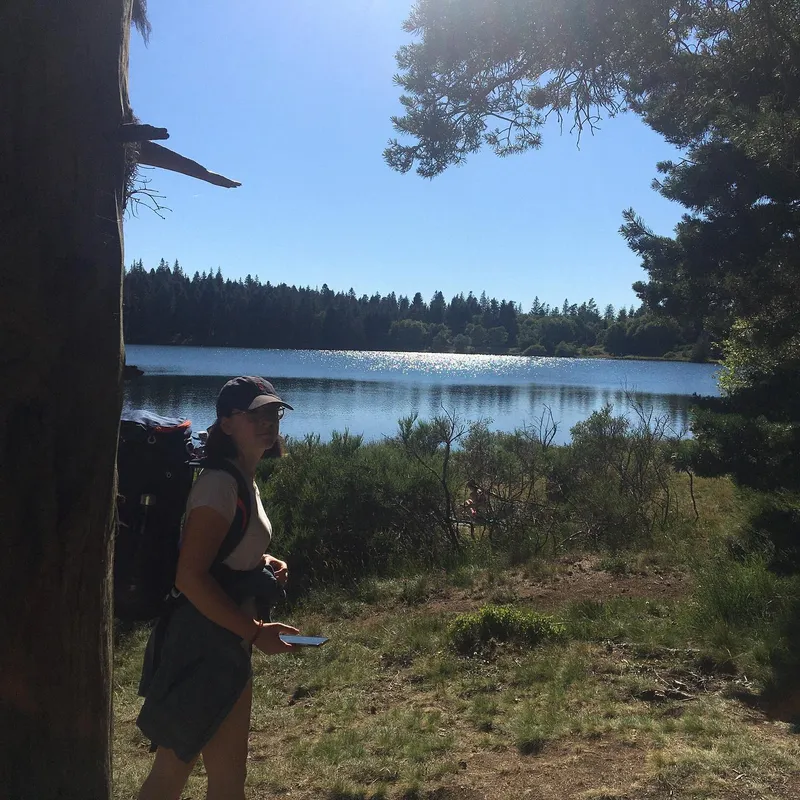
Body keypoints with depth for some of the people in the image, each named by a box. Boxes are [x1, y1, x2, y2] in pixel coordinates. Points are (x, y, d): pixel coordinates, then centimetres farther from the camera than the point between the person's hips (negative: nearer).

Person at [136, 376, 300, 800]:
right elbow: (191, 577, -25)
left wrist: (262, 562, 4)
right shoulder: (220, 483, -20)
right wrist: (255, 632, -22)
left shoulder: (244, 481, 11)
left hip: (225, 642, 10)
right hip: (207, 648, -10)